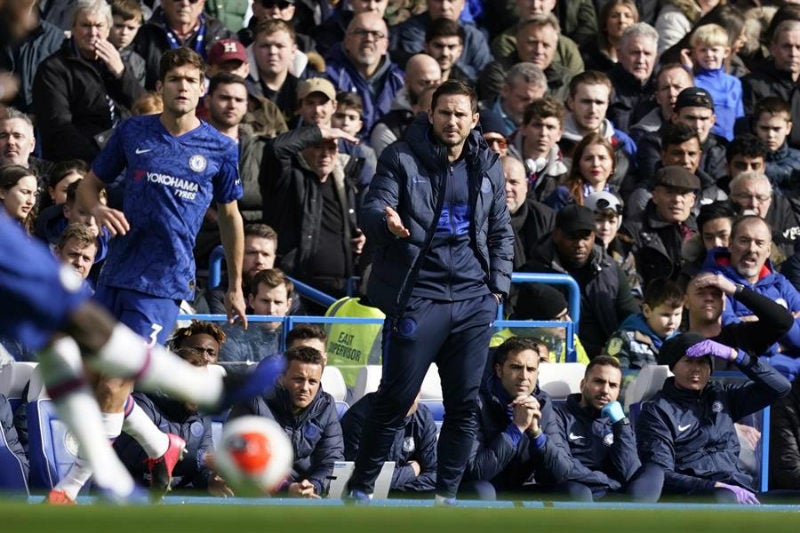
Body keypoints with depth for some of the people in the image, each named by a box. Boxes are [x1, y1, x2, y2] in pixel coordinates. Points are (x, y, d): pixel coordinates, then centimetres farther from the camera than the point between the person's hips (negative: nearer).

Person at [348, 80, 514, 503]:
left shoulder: (487, 167, 11)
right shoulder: (402, 159, -1)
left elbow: (501, 232, 19)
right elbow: (372, 208, -12)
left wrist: (498, 285, 10)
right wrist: (386, 222, -35)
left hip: (473, 299, 4)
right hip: (417, 297, -4)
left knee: (465, 404, 4)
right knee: (396, 397, -4)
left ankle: (447, 495, 13)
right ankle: (360, 487, 7)